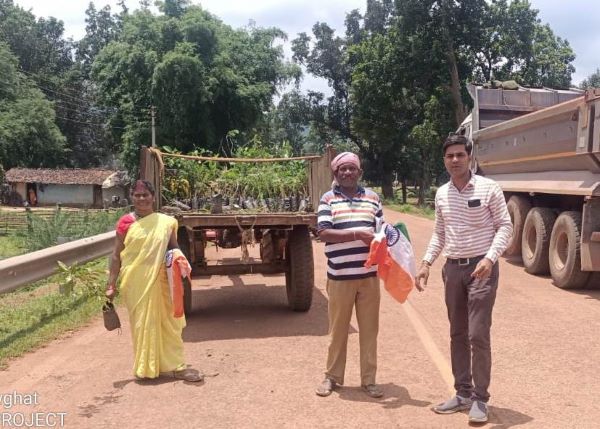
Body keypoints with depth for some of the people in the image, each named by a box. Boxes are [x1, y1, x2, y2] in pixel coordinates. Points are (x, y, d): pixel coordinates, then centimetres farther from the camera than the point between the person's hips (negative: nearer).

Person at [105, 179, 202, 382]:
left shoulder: (166, 222, 2)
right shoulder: (126, 223, -2)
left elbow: (174, 250, 11)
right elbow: (117, 255, 1)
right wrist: (111, 285, -1)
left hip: (159, 281, 1)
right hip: (135, 282, -1)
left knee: (168, 321, 5)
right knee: (142, 323, 8)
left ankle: (174, 365, 15)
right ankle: (145, 368, 22)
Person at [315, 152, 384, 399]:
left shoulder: (372, 197, 9)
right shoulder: (328, 199, 0)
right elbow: (323, 233, -11)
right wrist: (357, 234, -20)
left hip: (369, 275, 3)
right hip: (340, 276, -2)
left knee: (369, 329, 8)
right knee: (338, 329, 9)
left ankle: (368, 380, 20)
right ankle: (332, 376, 24)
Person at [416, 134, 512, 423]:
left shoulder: (488, 188, -7)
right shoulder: (441, 194, 8)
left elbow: (505, 227, -7)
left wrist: (490, 258, -21)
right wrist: (426, 262, 7)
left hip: (480, 268, -5)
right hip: (452, 269, 5)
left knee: (478, 335, -6)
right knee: (458, 335, 11)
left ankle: (480, 399, 7)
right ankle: (463, 393, 23)